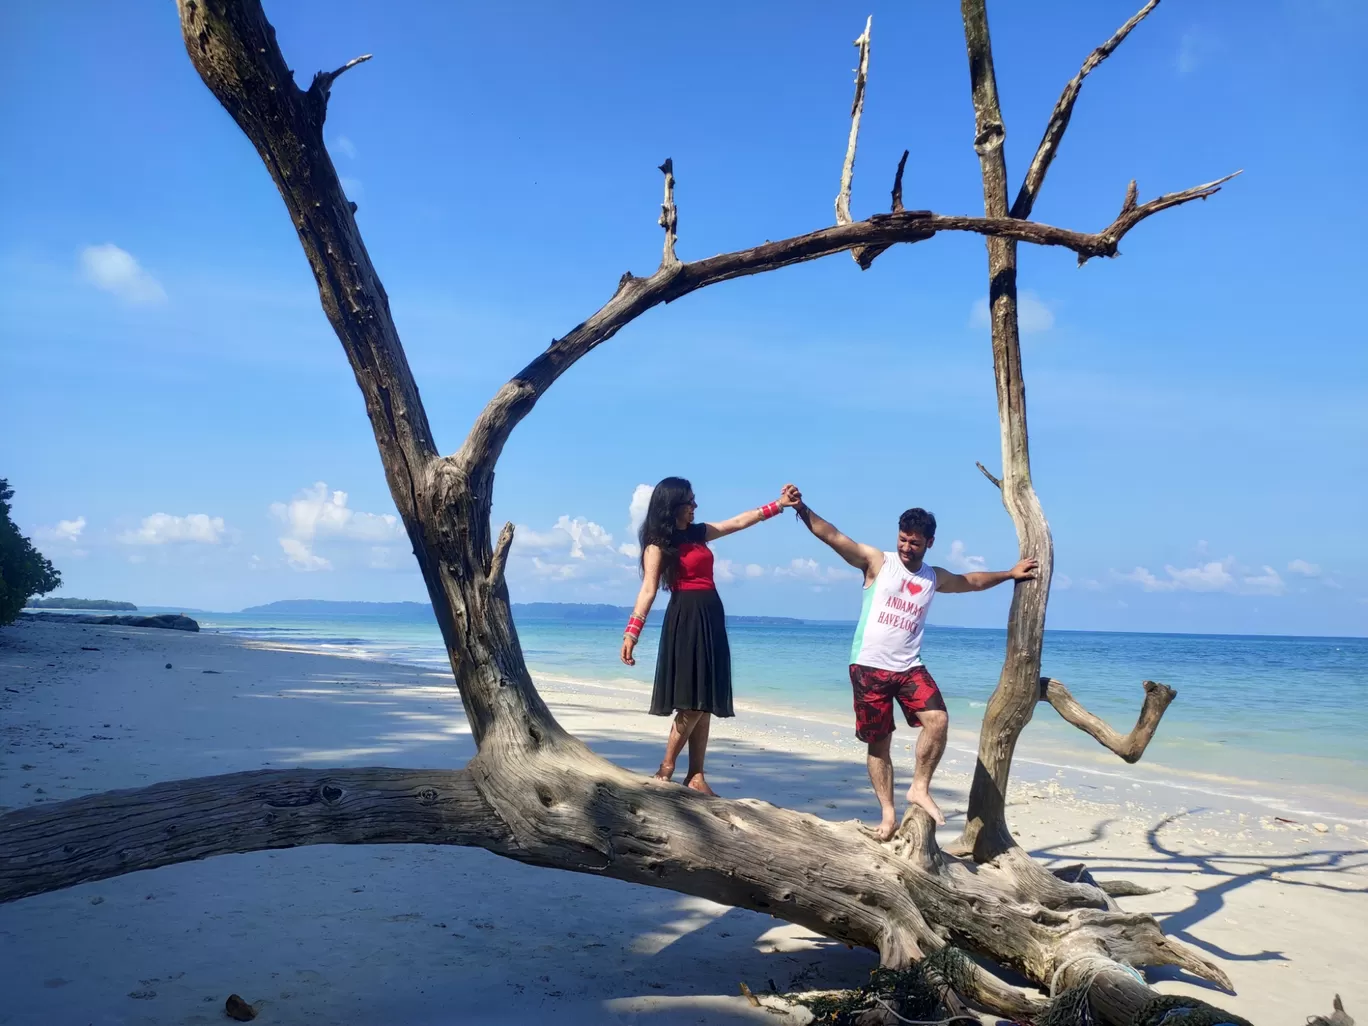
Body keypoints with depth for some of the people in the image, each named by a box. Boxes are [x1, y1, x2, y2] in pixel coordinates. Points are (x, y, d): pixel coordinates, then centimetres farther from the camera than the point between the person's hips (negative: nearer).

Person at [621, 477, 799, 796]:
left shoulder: (698, 533, 16)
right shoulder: (658, 545, -6)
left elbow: (740, 521, 21)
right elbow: (648, 589, -14)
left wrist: (779, 504, 19)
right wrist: (632, 631, -24)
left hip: (711, 618, 8)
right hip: (685, 620, -7)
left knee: (706, 703, 5)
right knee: (692, 703, -11)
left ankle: (696, 776, 10)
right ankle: (665, 771, 1)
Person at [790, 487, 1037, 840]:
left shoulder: (935, 578, 13)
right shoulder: (877, 562, -1)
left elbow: (972, 580, 32)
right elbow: (832, 536, -12)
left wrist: (1010, 574, 34)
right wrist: (802, 508, -24)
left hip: (909, 667, 3)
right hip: (869, 667, -3)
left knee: (938, 720, -18)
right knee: (878, 743, 2)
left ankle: (920, 788, 0)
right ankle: (889, 815, 13)